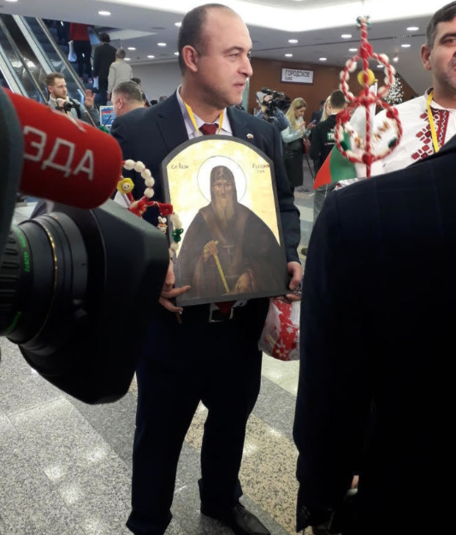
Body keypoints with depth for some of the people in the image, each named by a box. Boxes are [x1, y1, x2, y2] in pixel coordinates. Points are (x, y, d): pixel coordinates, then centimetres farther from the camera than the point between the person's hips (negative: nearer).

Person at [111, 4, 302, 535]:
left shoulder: (261, 132, 2)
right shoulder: (136, 131, -11)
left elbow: (284, 206, 8)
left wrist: (288, 258, -10)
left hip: (244, 322, 5)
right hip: (171, 324, -4)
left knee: (231, 423, 26)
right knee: (158, 437, 18)